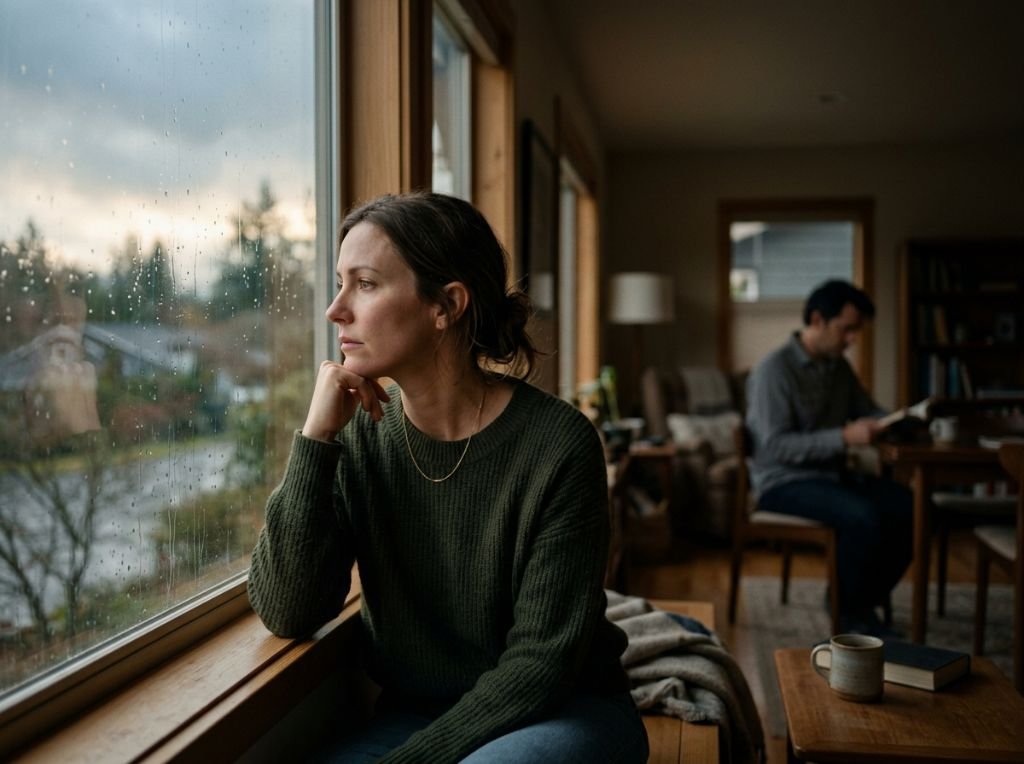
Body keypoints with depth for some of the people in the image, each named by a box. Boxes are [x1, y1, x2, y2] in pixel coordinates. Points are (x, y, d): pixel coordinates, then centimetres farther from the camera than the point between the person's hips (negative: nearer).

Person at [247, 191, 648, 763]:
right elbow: (287, 614, -12)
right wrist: (316, 437, -19)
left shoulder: (557, 443, -19)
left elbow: (541, 660, -16)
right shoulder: (357, 436, -6)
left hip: (563, 712, -3)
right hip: (413, 713, 3)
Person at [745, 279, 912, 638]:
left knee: (913, 507, -12)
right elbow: (775, 447, -21)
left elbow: (869, 412, 20)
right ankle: (849, 612, -8)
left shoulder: (839, 368, 10)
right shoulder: (774, 370, -14)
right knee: (863, 516, -32)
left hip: (833, 474, 8)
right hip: (784, 482, -8)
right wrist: (844, 437, -27)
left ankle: (865, 602, 3)